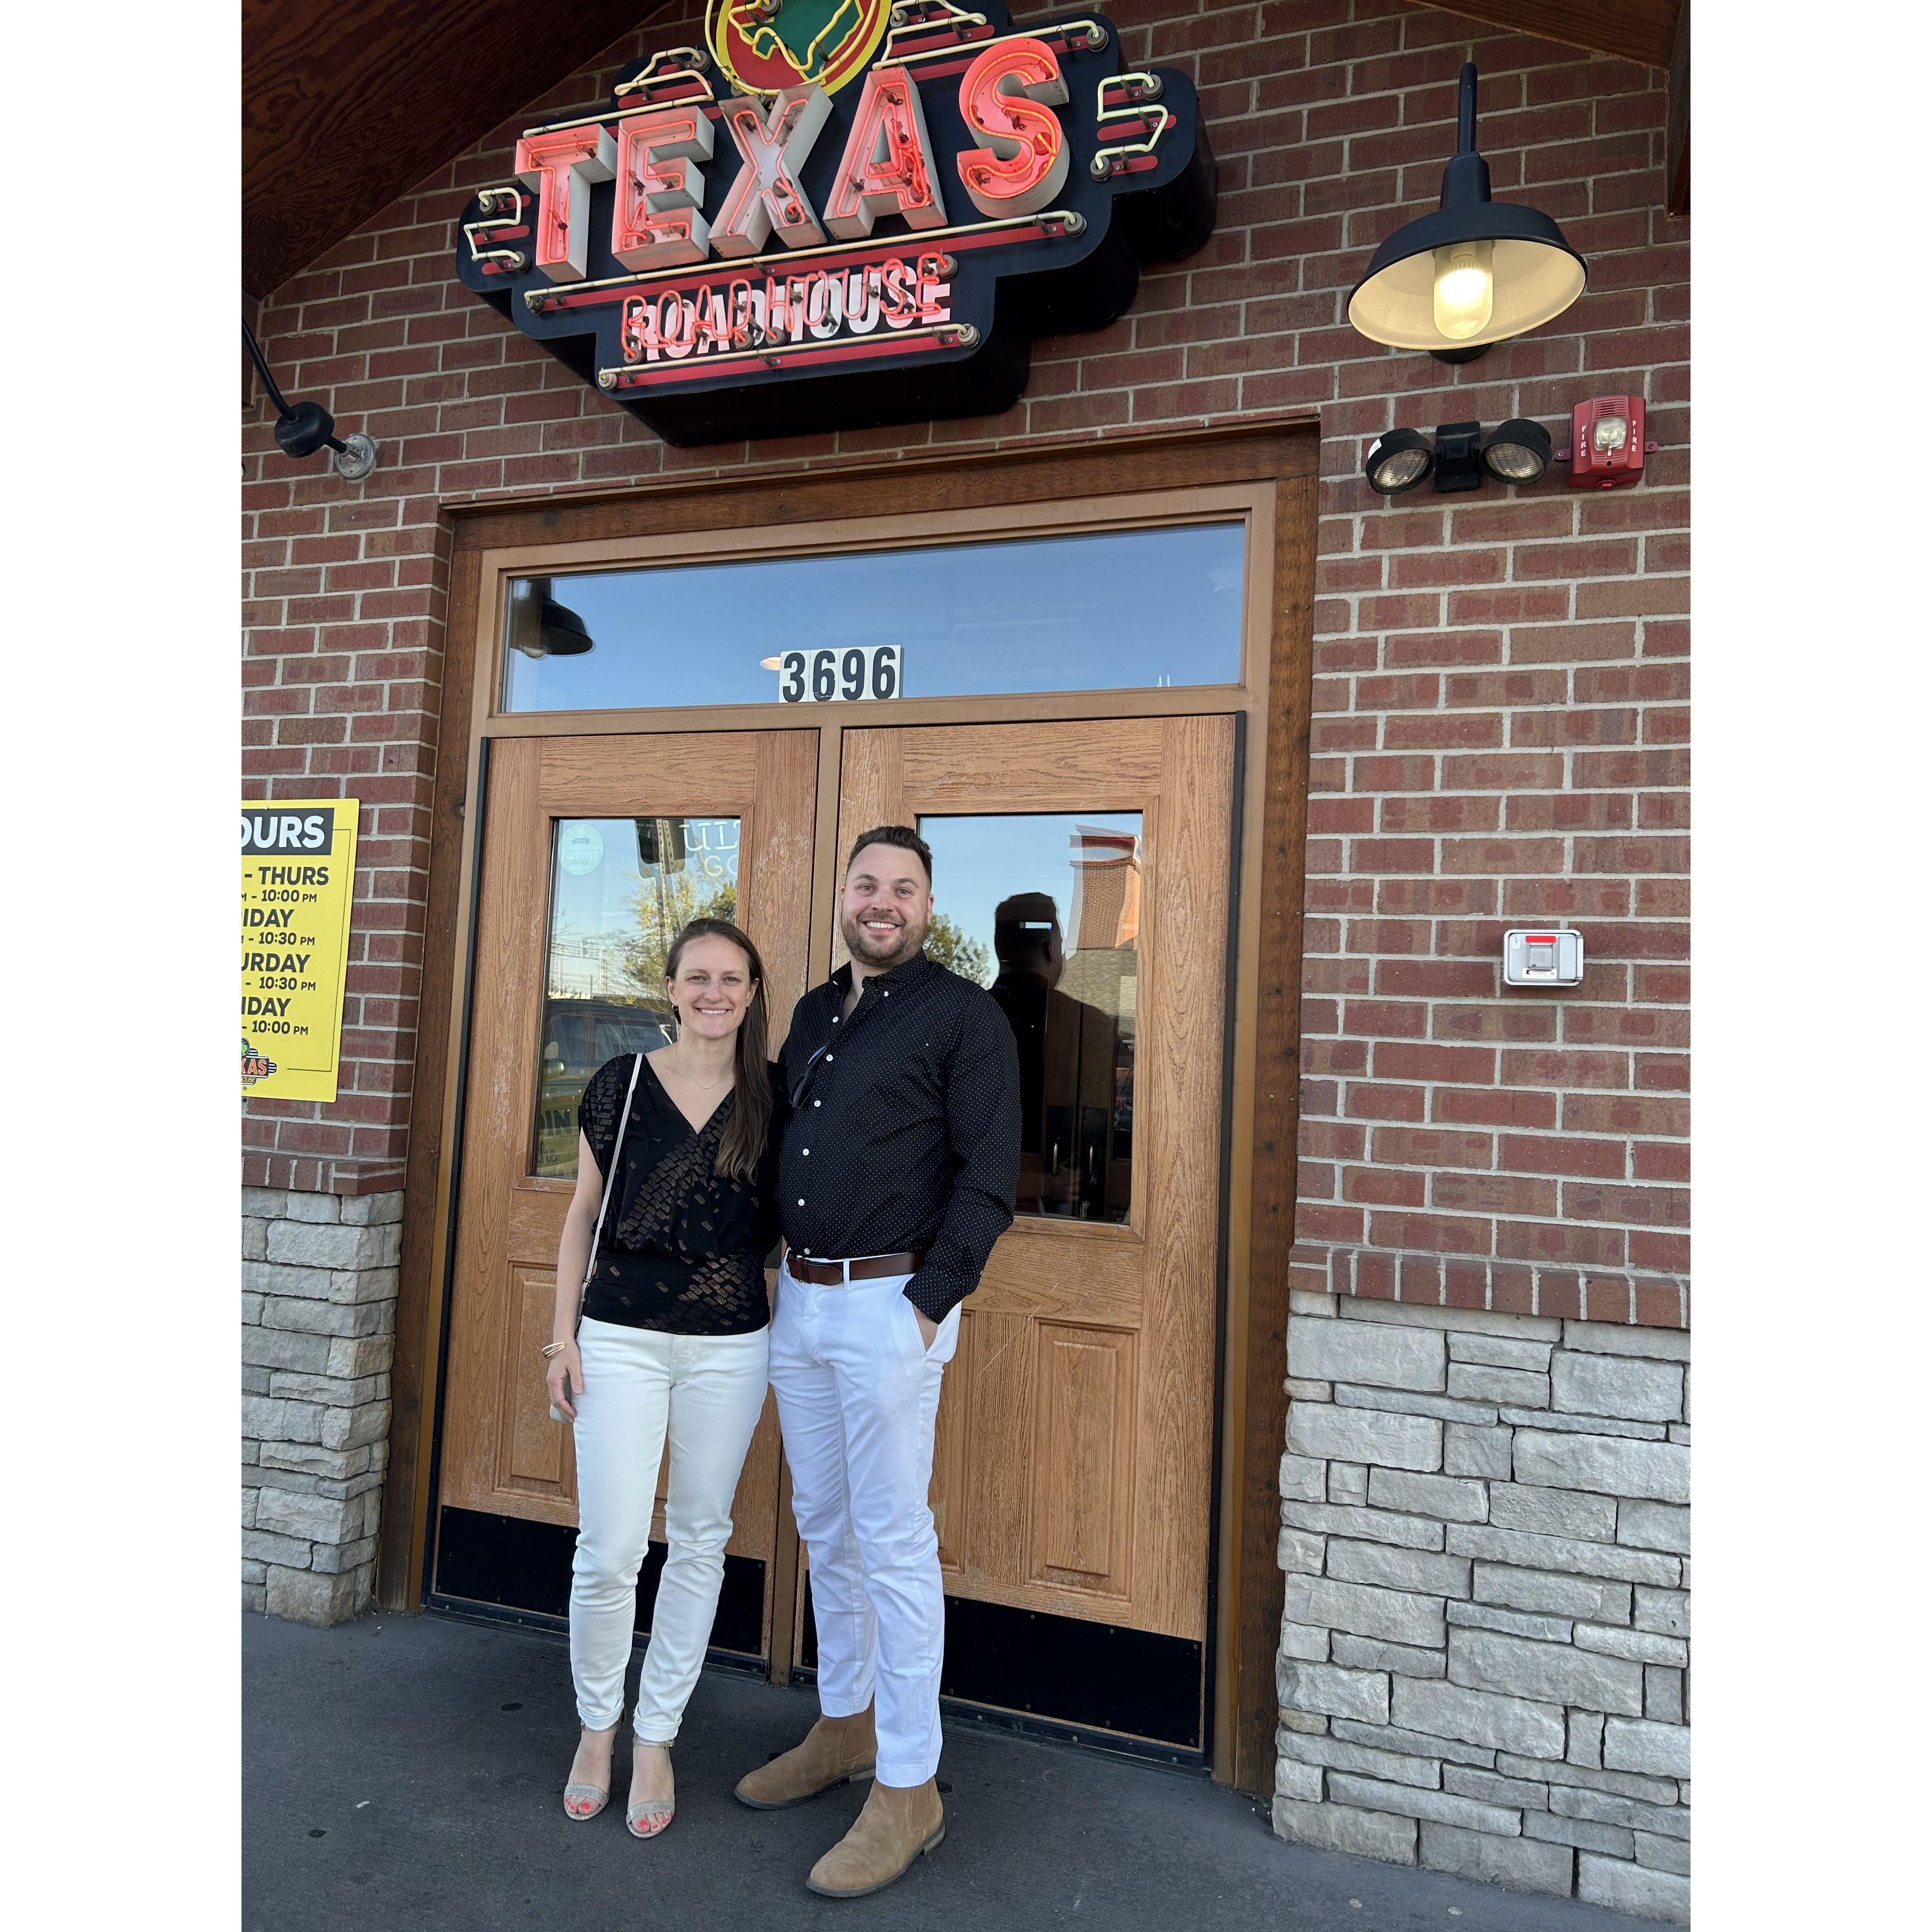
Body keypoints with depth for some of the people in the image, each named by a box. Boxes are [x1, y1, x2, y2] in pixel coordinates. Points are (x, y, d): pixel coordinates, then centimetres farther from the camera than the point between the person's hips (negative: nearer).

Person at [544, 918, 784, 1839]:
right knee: (609, 1551, 1)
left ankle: (656, 1736, 30)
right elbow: (583, 1213, 4)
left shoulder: (771, 1098, 1)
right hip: (622, 1338, -1)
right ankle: (597, 1725, 28)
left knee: (699, 1543, 11)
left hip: (731, 1348, 1)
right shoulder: (622, 1082, -1)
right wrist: (564, 1333, 2)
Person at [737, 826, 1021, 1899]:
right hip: (799, 1299, 7)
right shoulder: (812, 1013, 14)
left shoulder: (963, 1015, -7)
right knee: (824, 1528, 18)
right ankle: (843, 1730, 36)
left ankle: (907, 1789, 15)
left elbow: (989, 1175, -12)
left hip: (890, 1304, -7)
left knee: (893, 1542, 0)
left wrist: (930, 1304, -16)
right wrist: (783, 1276, 13)